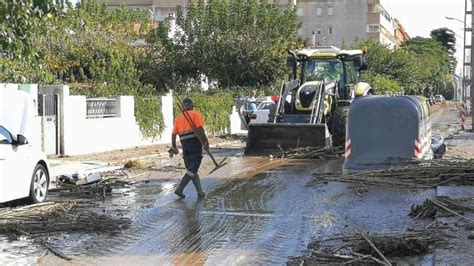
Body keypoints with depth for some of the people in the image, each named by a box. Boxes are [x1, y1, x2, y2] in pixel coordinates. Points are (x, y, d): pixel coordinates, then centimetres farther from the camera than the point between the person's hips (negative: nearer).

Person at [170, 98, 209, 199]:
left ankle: (200, 191, 7)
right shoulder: (196, 114, 1)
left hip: (185, 145, 5)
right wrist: (205, 142, -10)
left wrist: (174, 147, 17)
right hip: (195, 142, -5)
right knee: (193, 169, -3)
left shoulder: (178, 117, 16)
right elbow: (199, 129, -13)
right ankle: (179, 189, -12)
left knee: (191, 169, 12)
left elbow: (174, 134, 10)